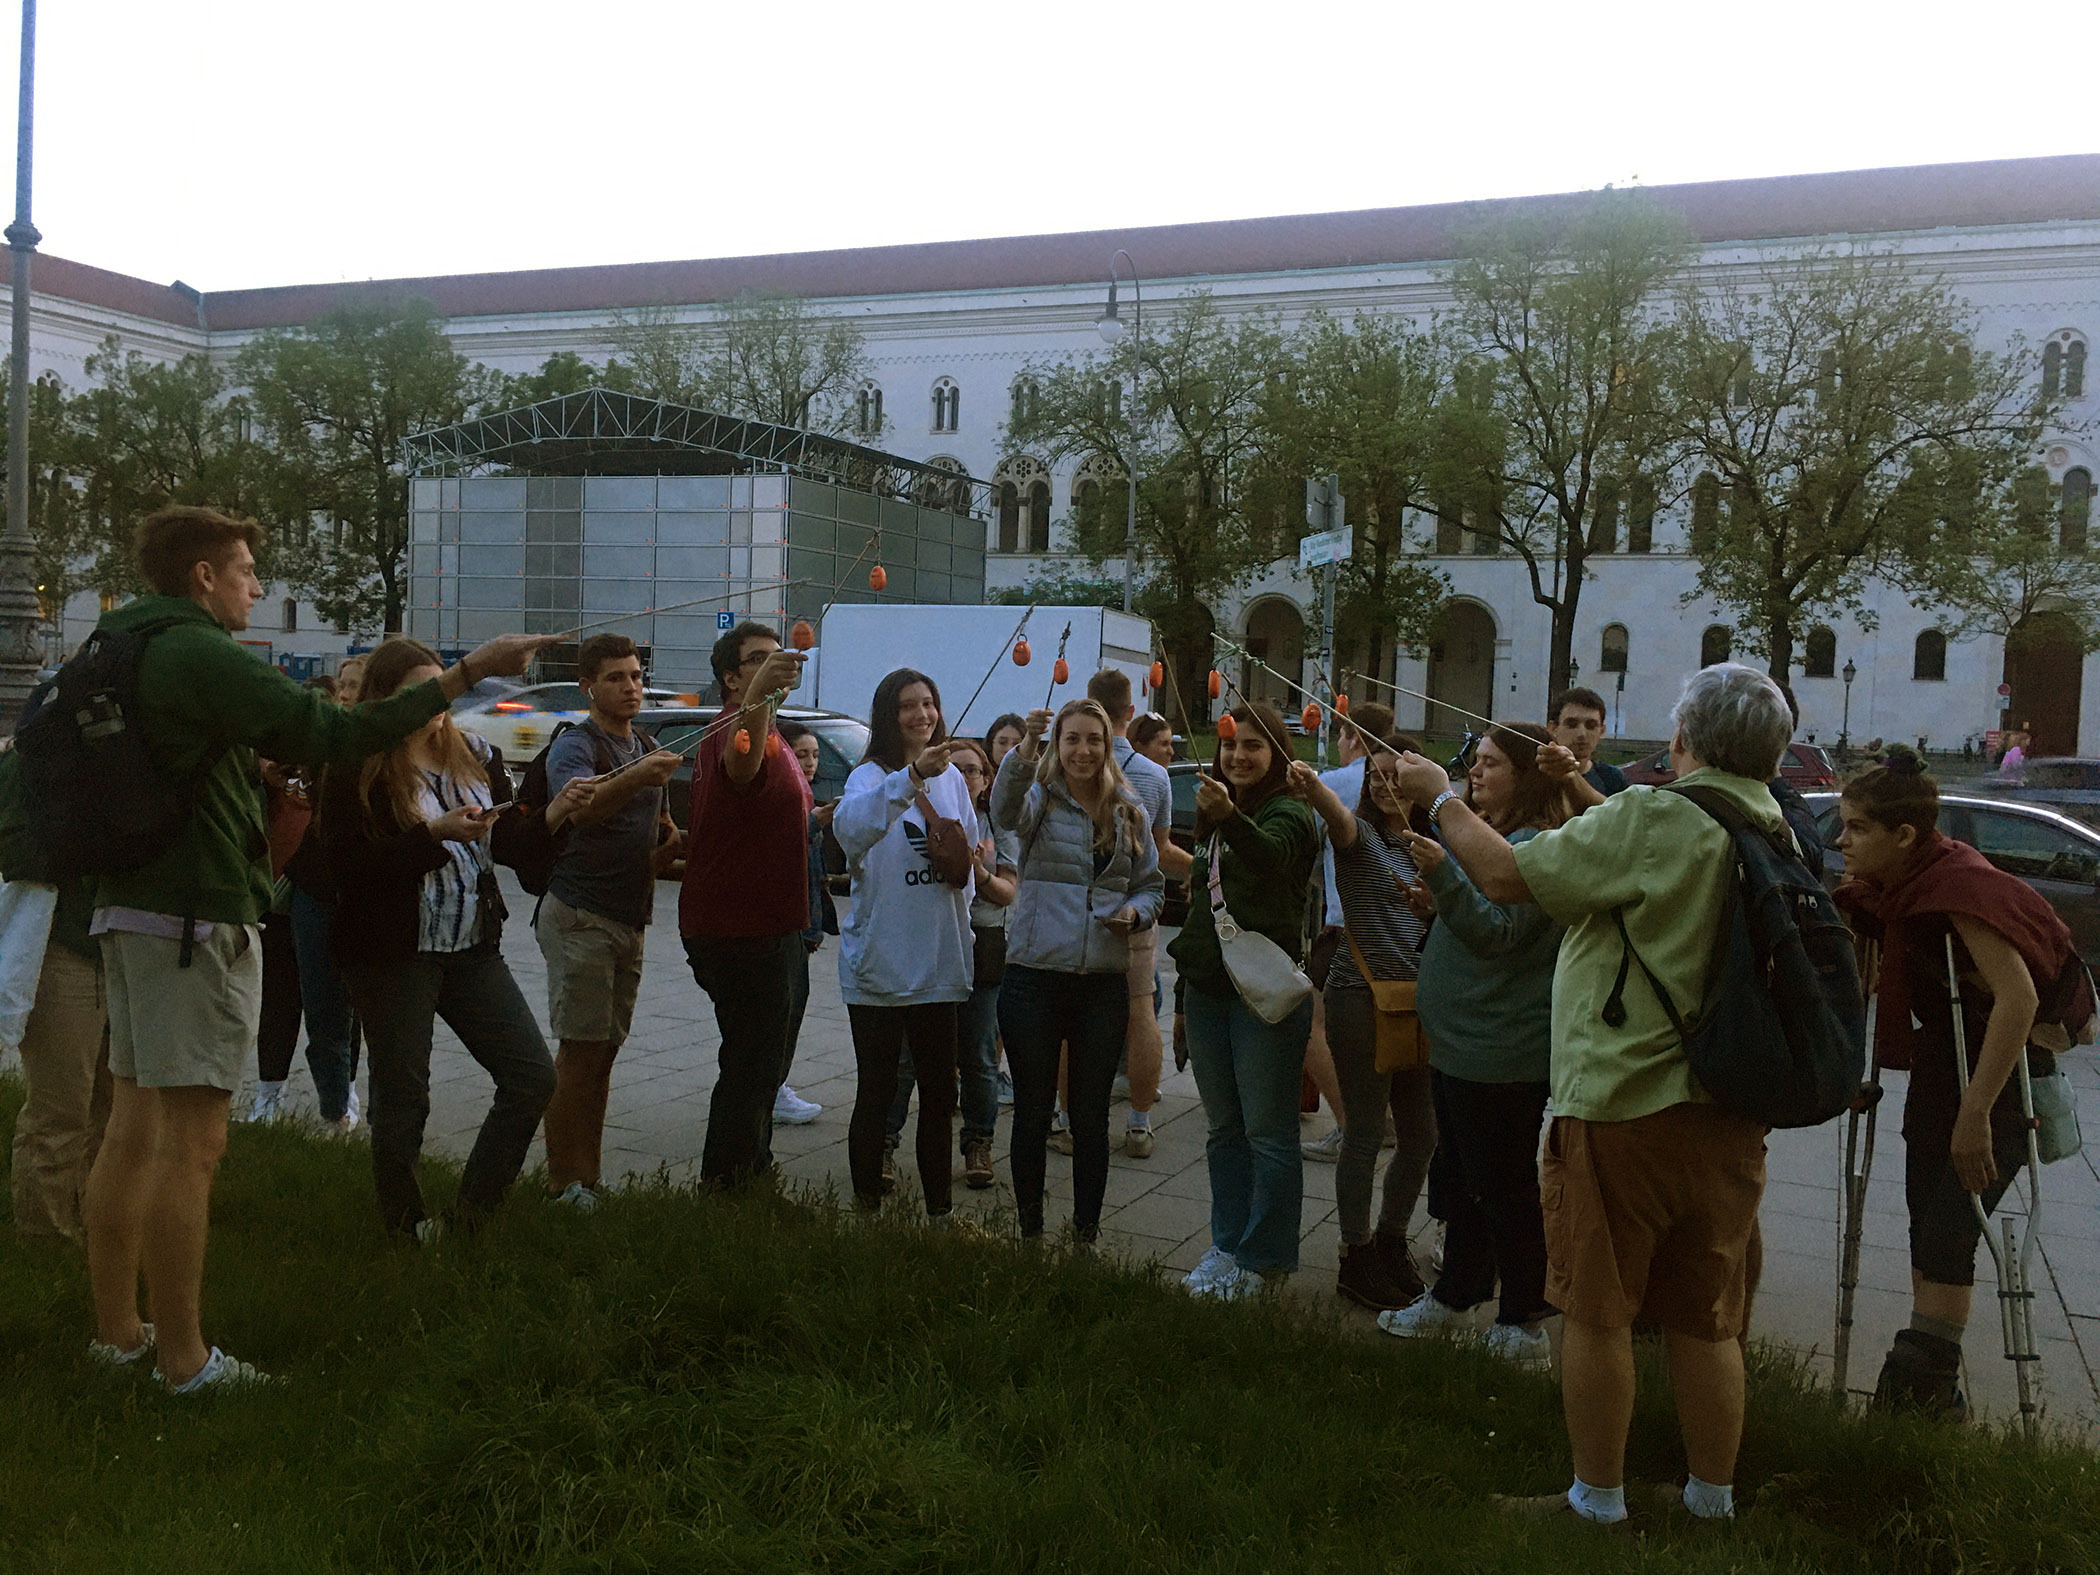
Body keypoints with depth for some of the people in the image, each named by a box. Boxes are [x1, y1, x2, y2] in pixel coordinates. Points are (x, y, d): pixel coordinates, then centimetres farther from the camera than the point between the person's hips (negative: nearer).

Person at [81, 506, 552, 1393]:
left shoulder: (126, 650, 15)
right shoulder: (200, 655, -15)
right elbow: (339, 736, -22)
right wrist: (471, 671, -19)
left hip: (131, 910, 10)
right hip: (197, 919, -10)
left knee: (133, 1129, 13)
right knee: (191, 1143, -6)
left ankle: (116, 1332, 22)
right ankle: (184, 1361, 0)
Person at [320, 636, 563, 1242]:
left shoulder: (473, 754, 8)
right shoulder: (356, 772, -8)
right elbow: (348, 870, -17)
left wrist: (555, 812, -10)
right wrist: (436, 835, -24)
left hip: (473, 948, 5)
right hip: (393, 957, -5)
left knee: (533, 1076, 0)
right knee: (403, 1095, 4)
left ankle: (473, 1210, 15)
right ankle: (406, 1226, 25)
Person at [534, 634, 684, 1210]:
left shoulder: (646, 747, 15)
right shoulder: (575, 745, -11)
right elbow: (580, 807, -33)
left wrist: (670, 839, 4)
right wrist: (635, 777, -52)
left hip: (629, 919, 8)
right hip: (581, 918, -8)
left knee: (604, 1051, 12)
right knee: (581, 1051, -8)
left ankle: (588, 1177, 19)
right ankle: (565, 1185, -1)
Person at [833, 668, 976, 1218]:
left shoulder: (952, 777, 9)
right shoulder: (870, 776, -9)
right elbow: (850, 827, -33)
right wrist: (912, 776, -45)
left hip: (939, 964, 5)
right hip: (880, 961, -5)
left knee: (939, 1092, 12)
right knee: (877, 1091, 3)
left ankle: (940, 1208, 24)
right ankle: (867, 1206, 15)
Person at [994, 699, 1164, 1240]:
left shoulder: (1130, 813, 11)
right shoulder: (1040, 799, 0)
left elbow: (1152, 884, 18)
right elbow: (1006, 810, -24)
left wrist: (1136, 911, -5)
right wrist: (1025, 750, -42)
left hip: (1104, 983, 3)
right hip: (1034, 977, -3)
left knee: (1091, 1115, 9)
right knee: (1033, 1109, 6)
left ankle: (1087, 1233, 21)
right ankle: (1029, 1232, 19)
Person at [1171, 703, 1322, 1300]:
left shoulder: (1289, 814, -8)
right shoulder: (1212, 819, 15)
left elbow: (1270, 855, -34)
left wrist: (1231, 820, -54)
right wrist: (1182, 997, 20)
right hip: (1208, 989, 7)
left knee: (1267, 1131, -1)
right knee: (1224, 1128, 14)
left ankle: (1265, 1257, 10)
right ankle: (1228, 1244, 24)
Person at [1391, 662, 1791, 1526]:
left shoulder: (1651, 819, -16)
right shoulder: (1779, 839, 7)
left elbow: (1508, 875, -15)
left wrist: (1441, 796, 0)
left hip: (1621, 1106, -7)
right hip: (1730, 1117, 7)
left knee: (1597, 1312, 7)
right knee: (1707, 1321, 16)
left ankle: (1598, 1501, 19)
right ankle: (1712, 1500, 28)